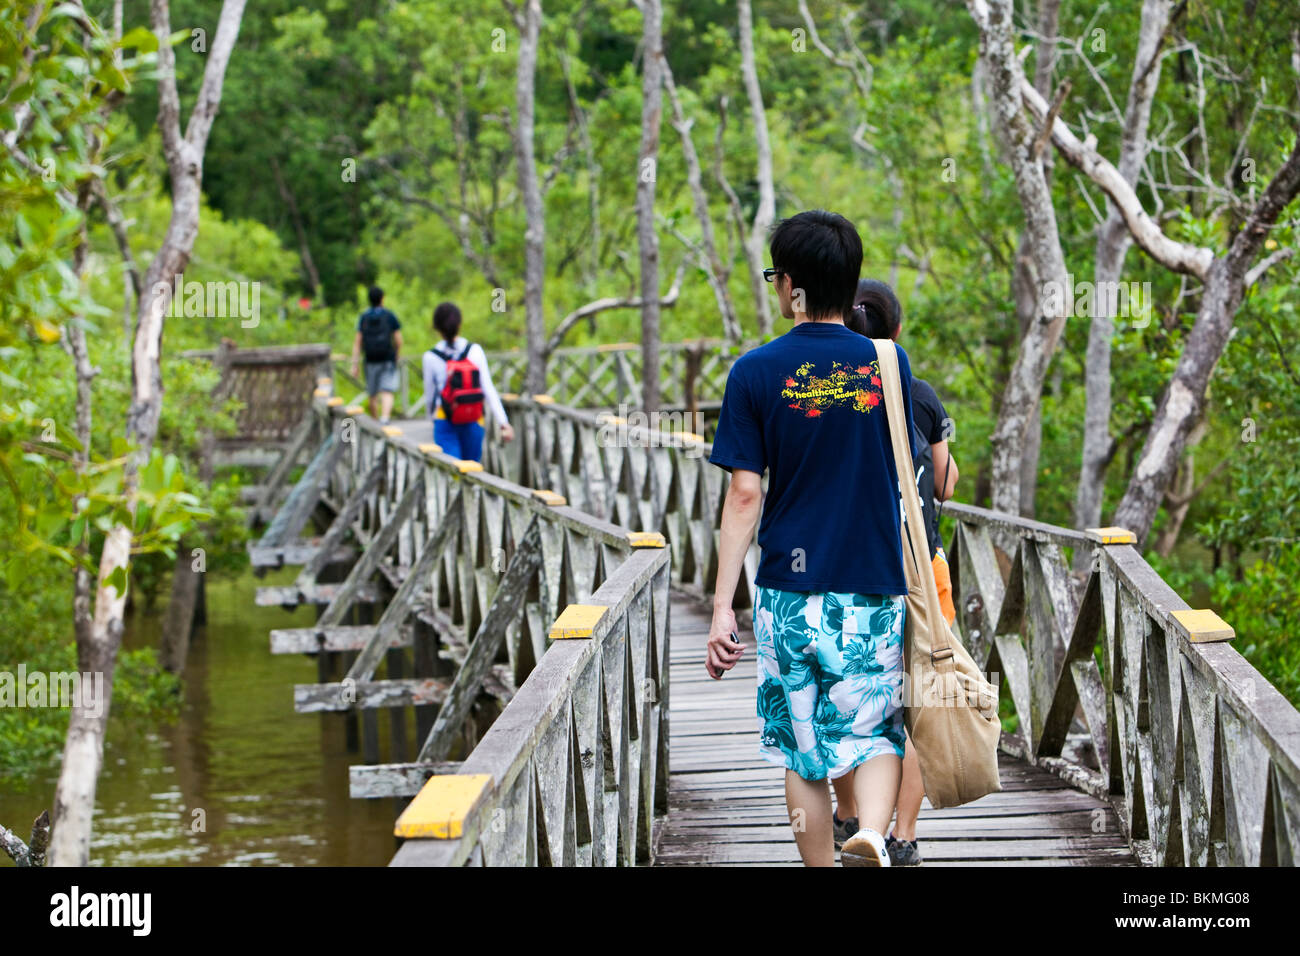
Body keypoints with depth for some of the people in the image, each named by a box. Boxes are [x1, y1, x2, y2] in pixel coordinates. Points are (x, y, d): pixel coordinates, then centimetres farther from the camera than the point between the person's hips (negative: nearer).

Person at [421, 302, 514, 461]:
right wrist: (503, 421, -11)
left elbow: (429, 396, 2)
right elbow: (489, 389, -10)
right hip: (473, 424, 2)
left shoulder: (431, 358, -8)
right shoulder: (475, 351, -5)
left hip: (445, 423, -2)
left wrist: (432, 416, 21)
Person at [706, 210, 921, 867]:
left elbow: (745, 496, -8)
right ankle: (872, 833, -18)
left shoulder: (757, 373, -5)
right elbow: (903, 482, 6)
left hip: (790, 592, -1)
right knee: (879, 734, 8)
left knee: (803, 752, 10)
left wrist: (722, 605, -6)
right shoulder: (886, 365, 0)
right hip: (875, 590, 1)